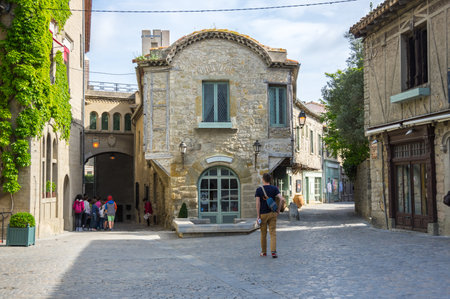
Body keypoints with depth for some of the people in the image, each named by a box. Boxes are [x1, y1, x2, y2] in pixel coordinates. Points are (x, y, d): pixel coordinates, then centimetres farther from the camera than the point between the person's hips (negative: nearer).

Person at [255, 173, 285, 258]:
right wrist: (278, 210, -3)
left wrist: (258, 216, -8)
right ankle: (273, 252, -12)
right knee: (273, 233, 1)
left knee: (263, 234, 12)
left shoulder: (259, 189, -5)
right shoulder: (274, 188, -1)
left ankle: (264, 252, 22)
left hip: (263, 214, -1)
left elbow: (258, 203, -11)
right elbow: (282, 199, -14)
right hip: (272, 213, 1)